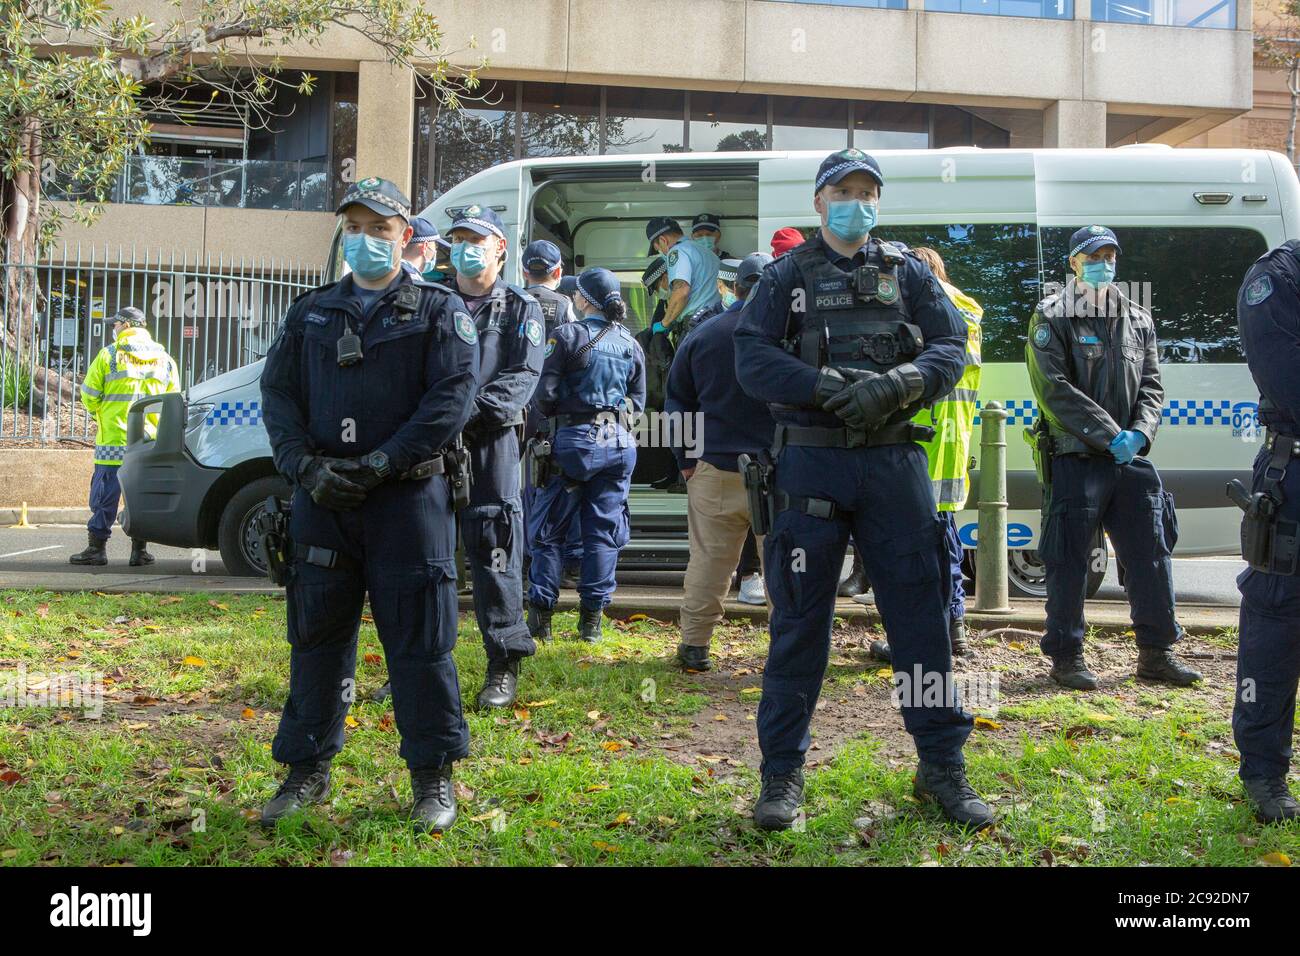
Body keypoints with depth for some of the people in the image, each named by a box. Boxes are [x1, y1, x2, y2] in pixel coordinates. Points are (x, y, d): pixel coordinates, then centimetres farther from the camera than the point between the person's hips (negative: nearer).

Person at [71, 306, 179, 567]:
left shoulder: (109, 354, -2)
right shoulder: (165, 359, 9)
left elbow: (89, 394, -1)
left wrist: (100, 413, 18)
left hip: (114, 440, -3)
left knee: (105, 495, 2)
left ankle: (97, 548, 4)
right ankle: (140, 550, 8)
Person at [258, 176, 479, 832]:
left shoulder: (438, 310, 4)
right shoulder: (311, 313, 16)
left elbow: (452, 396, -8)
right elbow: (278, 393, 9)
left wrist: (379, 464, -15)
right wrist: (307, 465, -9)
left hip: (407, 495, -3)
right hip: (321, 497, 4)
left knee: (417, 637, 0)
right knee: (317, 634, 8)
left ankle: (433, 777, 11)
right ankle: (308, 769, 21)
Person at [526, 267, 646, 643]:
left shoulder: (567, 335, -7)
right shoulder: (630, 344, 8)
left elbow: (546, 393, -9)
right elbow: (637, 401, 11)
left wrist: (553, 416, 10)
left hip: (573, 440, -4)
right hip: (618, 443, 4)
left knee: (549, 531, 6)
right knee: (603, 533, 8)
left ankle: (541, 616, 8)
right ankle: (592, 619, 10)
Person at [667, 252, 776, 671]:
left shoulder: (701, 335, 5)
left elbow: (677, 402, 11)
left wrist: (685, 460, 16)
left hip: (715, 468, 2)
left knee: (708, 561, 7)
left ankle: (694, 645, 12)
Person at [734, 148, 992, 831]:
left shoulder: (908, 274, 14)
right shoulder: (787, 276, 9)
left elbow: (950, 349, 3)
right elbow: (751, 358, -5)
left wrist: (896, 385, -17)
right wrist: (830, 386, -18)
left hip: (894, 462, 2)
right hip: (811, 462, -1)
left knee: (922, 614, 3)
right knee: (799, 619, 2)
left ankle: (942, 767, 15)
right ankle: (782, 774, 11)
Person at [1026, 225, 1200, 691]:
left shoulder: (1138, 320, 16)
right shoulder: (1051, 319, -2)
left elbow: (1151, 385, 12)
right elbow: (1055, 391, -11)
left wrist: (1140, 432, -8)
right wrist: (1109, 435, -16)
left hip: (1131, 459, 5)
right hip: (1074, 458, -5)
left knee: (1151, 553, 7)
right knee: (1069, 560, -1)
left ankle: (1156, 652, 17)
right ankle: (1067, 656, 9)